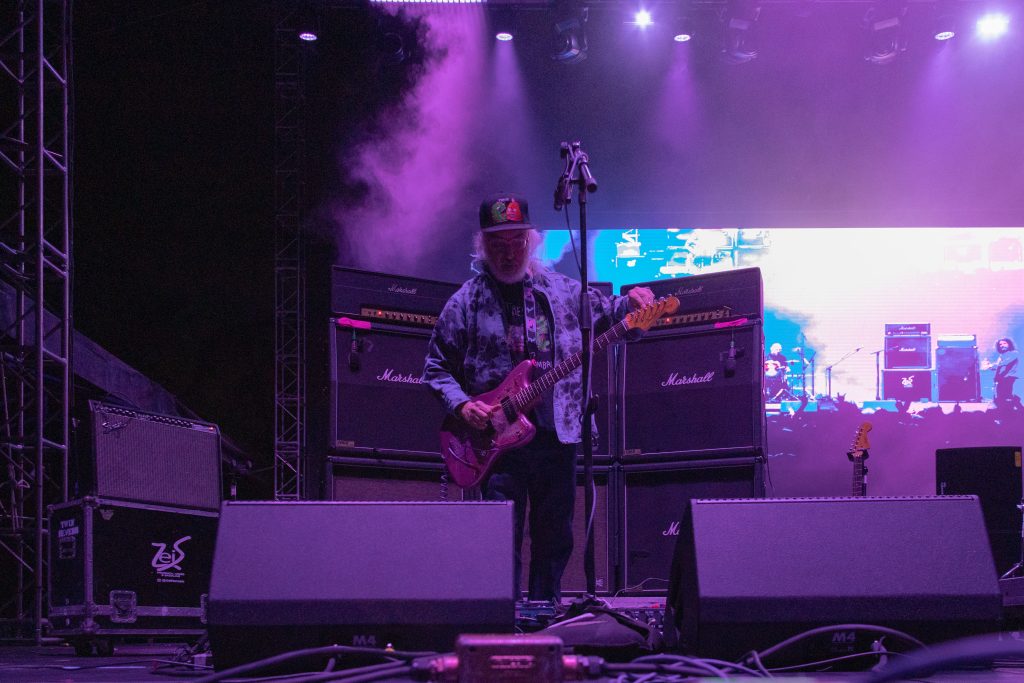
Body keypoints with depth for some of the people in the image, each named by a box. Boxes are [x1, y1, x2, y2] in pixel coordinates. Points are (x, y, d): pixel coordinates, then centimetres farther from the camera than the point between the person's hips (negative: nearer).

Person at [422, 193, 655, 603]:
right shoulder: (466, 303, 3)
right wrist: (462, 404, -9)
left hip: (558, 434, 3)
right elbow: (436, 367, 7)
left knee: (555, 538, 9)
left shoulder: (564, 292, 10)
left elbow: (609, 315, 22)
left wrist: (632, 303, 0)